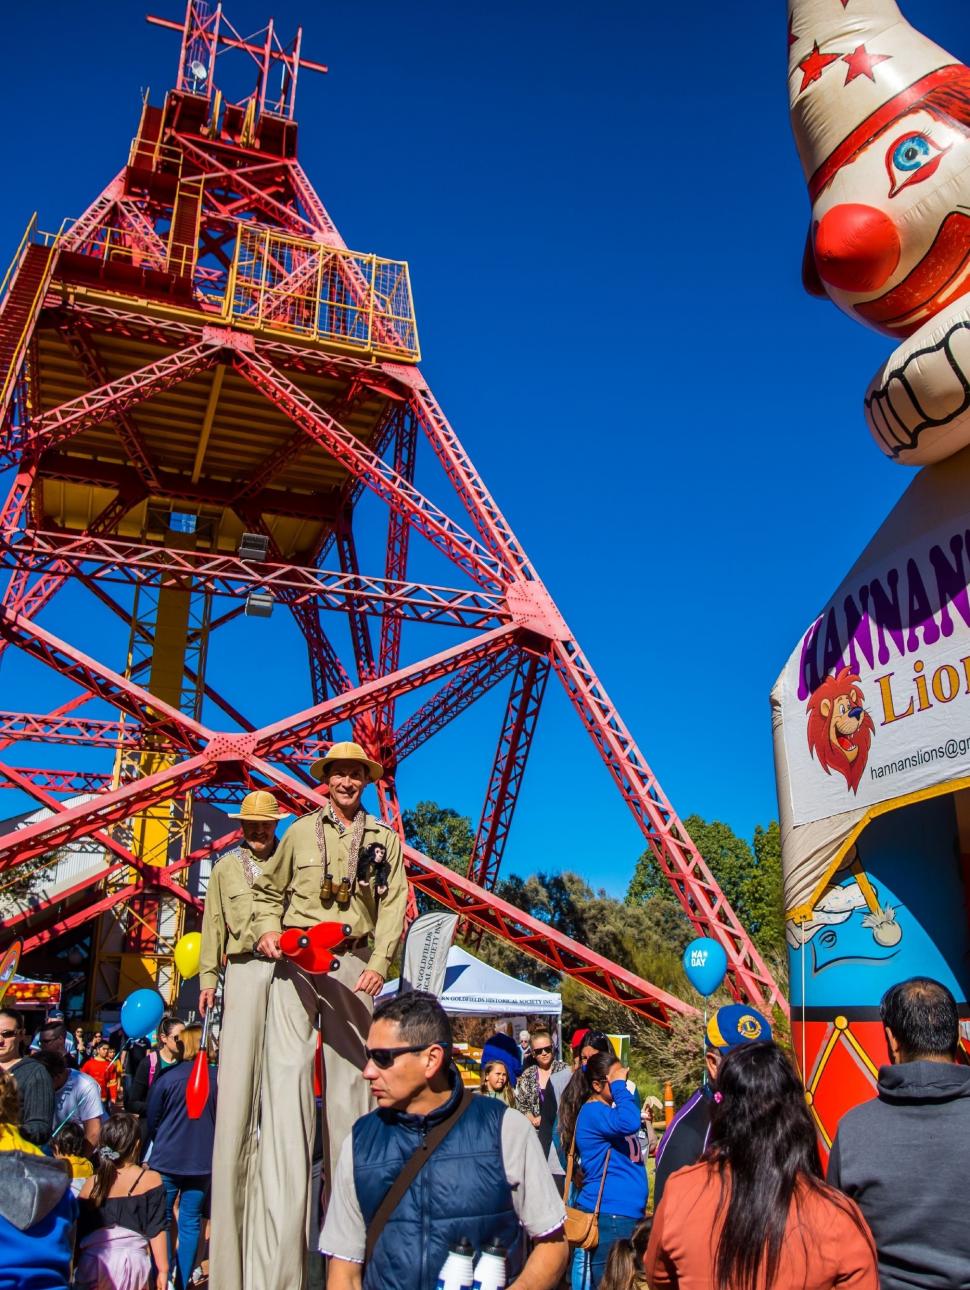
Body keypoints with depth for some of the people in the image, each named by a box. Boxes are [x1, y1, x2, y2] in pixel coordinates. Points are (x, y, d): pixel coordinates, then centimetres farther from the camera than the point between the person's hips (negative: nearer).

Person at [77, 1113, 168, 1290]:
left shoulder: (90, 1185, 1)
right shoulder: (151, 1180, -4)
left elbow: (78, 1233, 6)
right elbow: (156, 1230, -4)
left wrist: (77, 1268, 17)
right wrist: (163, 1269, 2)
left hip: (93, 1264, 2)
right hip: (134, 1261, -2)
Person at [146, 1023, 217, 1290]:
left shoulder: (167, 1078, -11)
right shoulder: (217, 1079, -7)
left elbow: (151, 1120, 1)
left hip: (167, 1159, -1)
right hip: (202, 1161, 2)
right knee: (191, 1222, 10)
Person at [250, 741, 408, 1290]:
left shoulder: (385, 838, 10)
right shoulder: (300, 831, 10)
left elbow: (395, 905, 2)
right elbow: (268, 890, 20)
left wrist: (379, 965, -10)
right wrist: (267, 931, 1)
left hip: (353, 964, 1)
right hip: (296, 960, -1)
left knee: (350, 1081, 5)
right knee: (287, 1074, -9)